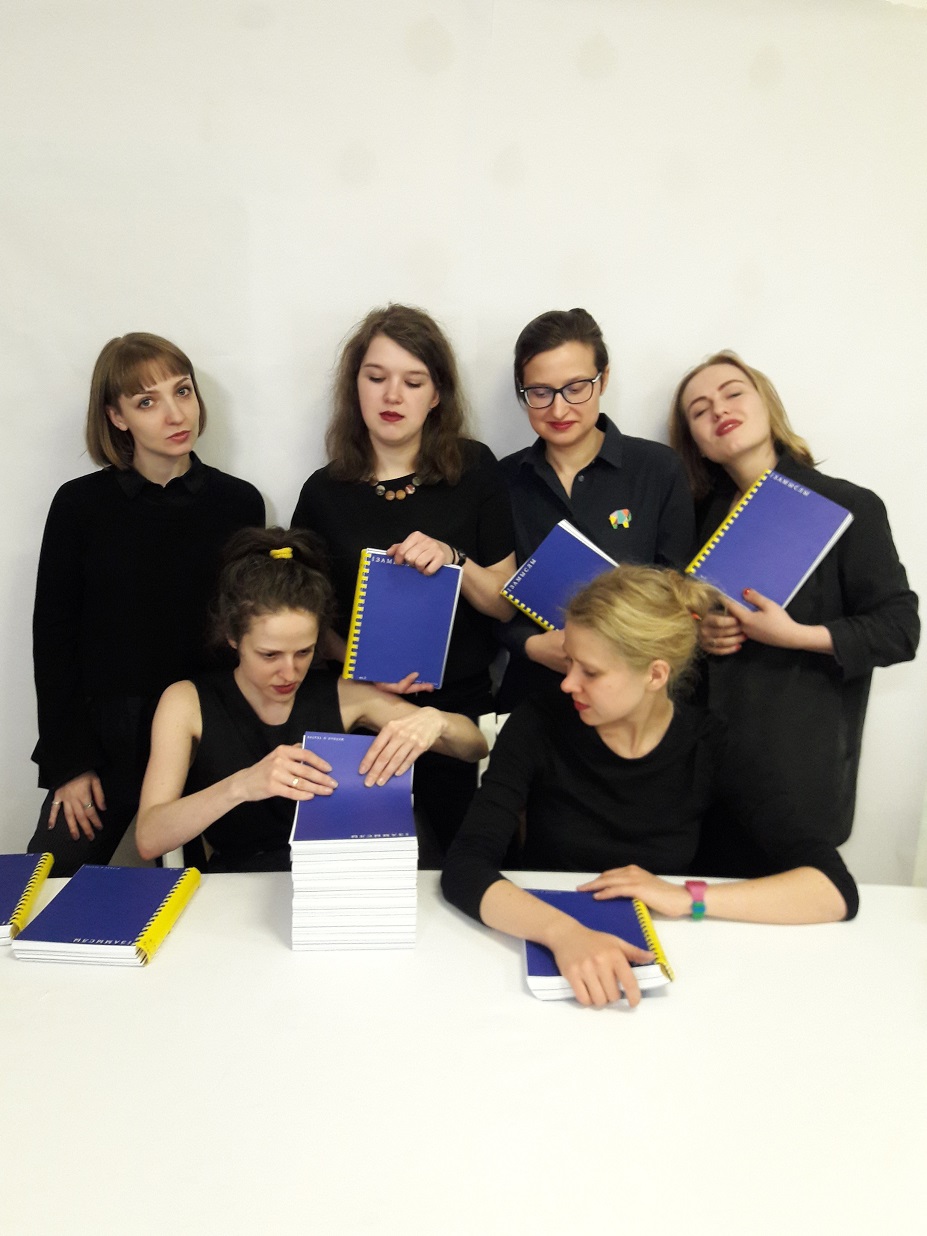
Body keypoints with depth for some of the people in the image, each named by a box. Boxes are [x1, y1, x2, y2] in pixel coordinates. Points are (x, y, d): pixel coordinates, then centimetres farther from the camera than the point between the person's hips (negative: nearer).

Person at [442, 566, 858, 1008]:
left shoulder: (711, 746, -10)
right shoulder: (538, 726, -12)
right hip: (552, 960, -1)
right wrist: (563, 932, -38)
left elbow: (836, 889, -14)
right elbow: (464, 868, -21)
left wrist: (688, 899, -24)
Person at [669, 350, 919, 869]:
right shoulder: (702, 515, 8)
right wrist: (698, 632, -2)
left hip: (799, 762, -4)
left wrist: (793, 635, -20)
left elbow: (899, 629, -9)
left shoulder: (848, 507, -8)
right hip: (708, 751, 5)